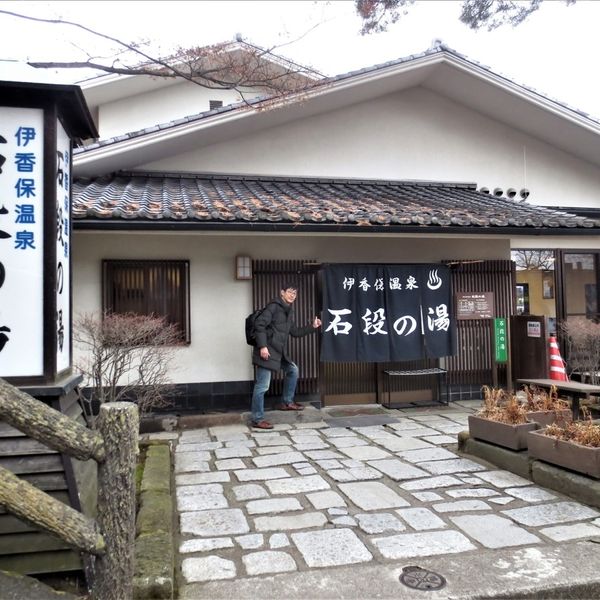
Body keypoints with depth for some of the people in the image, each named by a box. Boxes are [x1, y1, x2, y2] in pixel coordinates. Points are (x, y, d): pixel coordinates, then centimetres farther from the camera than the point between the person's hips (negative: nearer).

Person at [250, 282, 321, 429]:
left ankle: (287, 402, 35)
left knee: (292, 370, 22)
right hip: (267, 351, -10)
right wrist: (262, 346, -24)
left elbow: (295, 332, 24)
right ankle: (257, 420, 0)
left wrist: (312, 327, 17)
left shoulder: (289, 311, 17)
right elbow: (259, 324, -19)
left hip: (279, 352, 10)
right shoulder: (274, 306, -10)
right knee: (262, 385, -7)